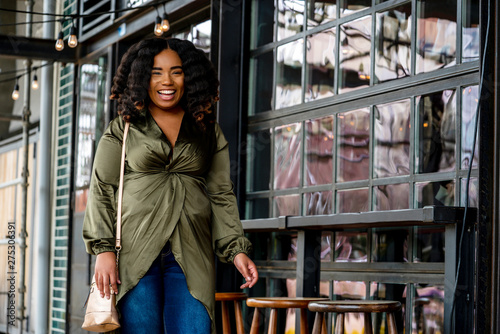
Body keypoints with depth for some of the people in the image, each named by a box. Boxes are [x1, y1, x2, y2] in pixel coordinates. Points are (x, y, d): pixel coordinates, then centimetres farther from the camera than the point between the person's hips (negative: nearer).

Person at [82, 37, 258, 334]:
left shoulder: (208, 132, 15)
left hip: (191, 254, 1)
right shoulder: (123, 130, 11)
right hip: (135, 253, -1)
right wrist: (104, 250, -5)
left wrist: (237, 249, 4)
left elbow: (222, 195, 15)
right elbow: (102, 191, 6)